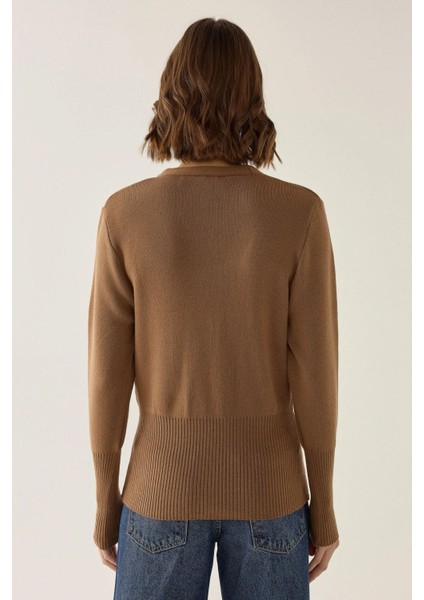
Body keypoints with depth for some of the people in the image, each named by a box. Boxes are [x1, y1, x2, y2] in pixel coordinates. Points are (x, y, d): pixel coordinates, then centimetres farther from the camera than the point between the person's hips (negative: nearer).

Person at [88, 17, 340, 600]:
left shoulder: (125, 213, -13)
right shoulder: (299, 212, -14)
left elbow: (108, 375, -8)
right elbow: (314, 375, -10)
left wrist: (106, 498, 6)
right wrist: (324, 501, 4)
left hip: (164, 483, 0)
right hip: (267, 487, 1)